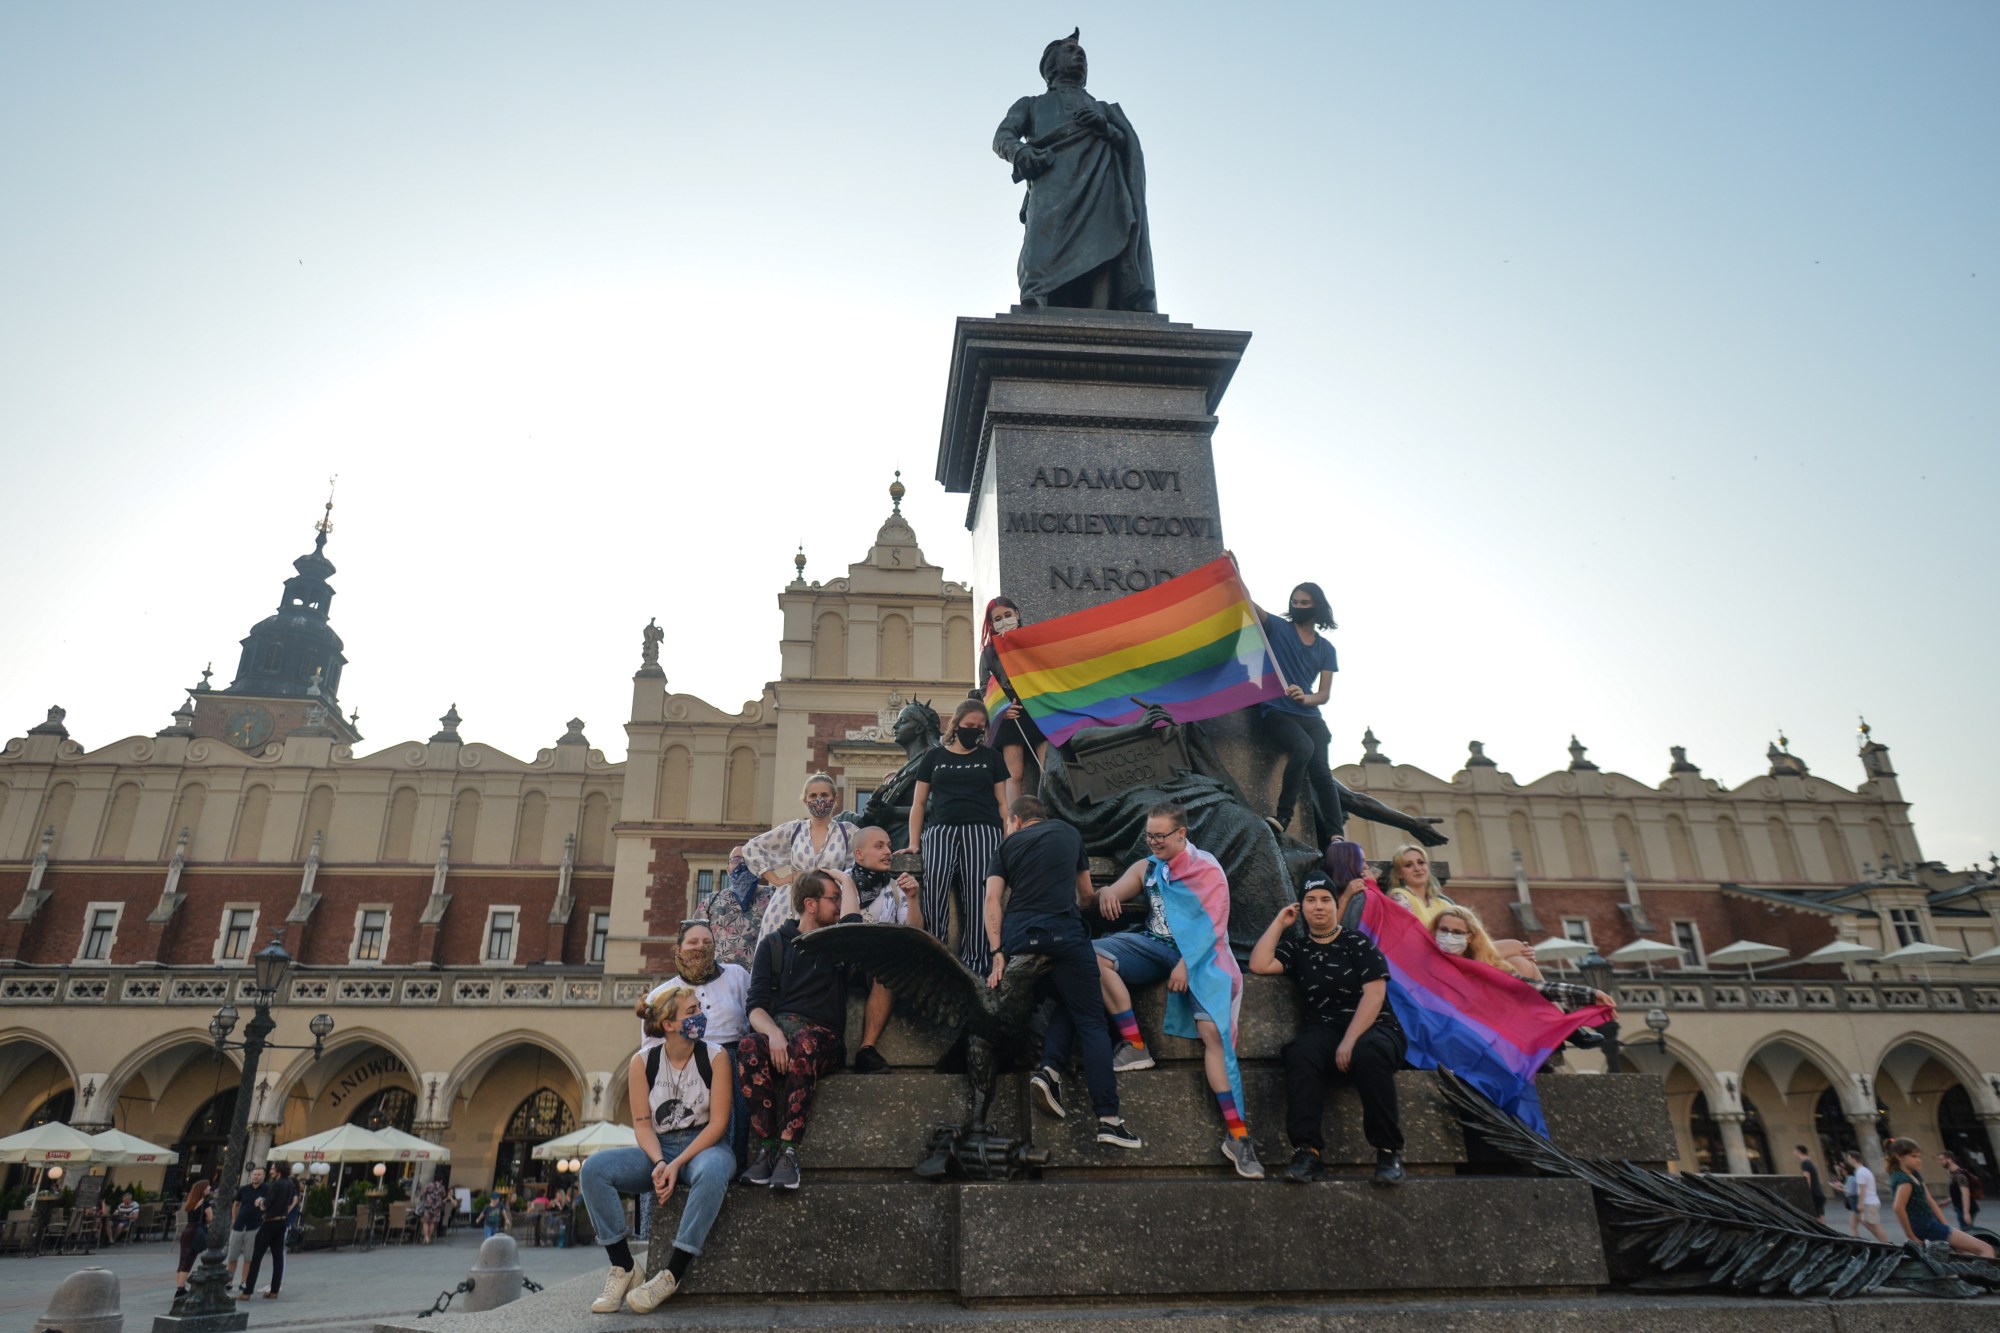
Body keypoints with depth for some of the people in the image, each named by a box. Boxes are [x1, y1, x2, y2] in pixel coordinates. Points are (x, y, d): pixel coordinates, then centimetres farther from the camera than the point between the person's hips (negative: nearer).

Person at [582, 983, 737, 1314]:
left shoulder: (715, 1056, -7)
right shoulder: (643, 1062, -1)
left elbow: (718, 1122, -11)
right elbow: (642, 1124, -3)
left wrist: (677, 1164, -21)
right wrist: (659, 1163, -22)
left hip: (705, 1145, -2)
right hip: (658, 1149, 3)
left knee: (712, 1172, -39)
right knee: (594, 1167, -22)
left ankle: (672, 1274, -30)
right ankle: (623, 1267, -16)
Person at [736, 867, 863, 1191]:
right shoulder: (774, 944, 14)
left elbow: (852, 920, -5)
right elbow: (756, 1006, 3)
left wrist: (847, 881, 14)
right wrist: (773, 1033, -18)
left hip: (821, 1035, -1)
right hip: (775, 1029, 1)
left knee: (803, 1044, -36)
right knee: (749, 1046, -34)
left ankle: (789, 1151, -38)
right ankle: (766, 1148, -29)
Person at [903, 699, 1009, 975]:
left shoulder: (991, 758, 17)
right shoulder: (934, 756, 16)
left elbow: (1002, 802, 14)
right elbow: (919, 803, 14)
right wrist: (913, 843, 4)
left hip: (982, 833, 0)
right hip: (941, 831, 0)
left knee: (977, 900, -7)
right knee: (934, 896, -16)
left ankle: (974, 966, -3)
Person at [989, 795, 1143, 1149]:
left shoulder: (1008, 844, 20)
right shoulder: (1069, 833, 23)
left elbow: (993, 898, 5)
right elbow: (1087, 894, 29)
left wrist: (998, 952, 1)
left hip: (1017, 936, 2)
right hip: (1063, 931, -2)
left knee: (1066, 1002, 24)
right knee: (1091, 1021, 0)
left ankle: (1050, 1069, 3)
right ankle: (1108, 1119, -8)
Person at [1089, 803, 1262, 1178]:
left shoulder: (1208, 869, -2)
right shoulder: (1146, 868, 12)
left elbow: (1212, 923, -10)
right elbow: (1112, 893, 6)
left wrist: (1186, 963, -22)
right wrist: (1105, 893, -21)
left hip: (1198, 954, -4)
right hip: (1155, 947, 5)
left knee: (1212, 1029, -25)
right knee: (1095, 954, -21)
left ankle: (1237, 1134, -23)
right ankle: (1135, 1046, -18)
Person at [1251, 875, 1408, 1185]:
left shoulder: (1357, 942, 6)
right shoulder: (1297, 948, 16)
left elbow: (1374, 992, -5)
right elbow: (1259, 965, 0)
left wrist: (1350, 1041, -16)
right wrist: (1279, 922, 8)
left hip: (1372, 1028, -2)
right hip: (1324, 1032, 2)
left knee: (1369, 1053, -37)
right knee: (1300, 1054, -33)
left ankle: (1389, 1151, -25)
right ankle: (1307, 1151, -36)